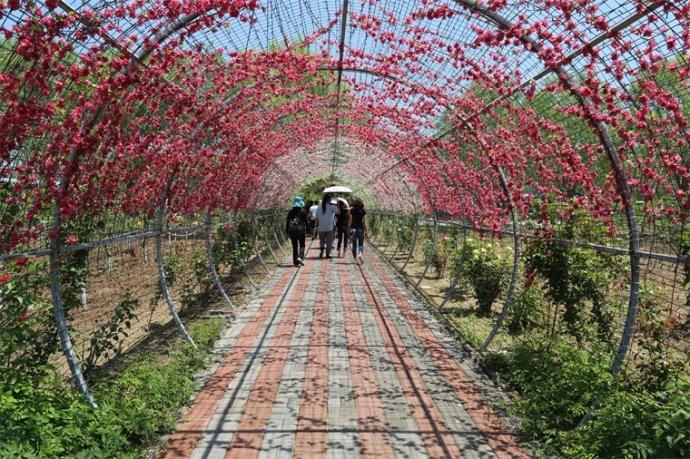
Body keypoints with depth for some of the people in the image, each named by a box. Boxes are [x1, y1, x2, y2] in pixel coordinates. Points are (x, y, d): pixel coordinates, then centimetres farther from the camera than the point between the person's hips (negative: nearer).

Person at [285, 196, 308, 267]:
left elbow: (287, 222, 4)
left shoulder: (291, 211, 4)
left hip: (292, 230, 2)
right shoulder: (303, 211, -2)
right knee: (302, 245, 10)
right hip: (301, 230, -2)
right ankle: (300, 257, -14)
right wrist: (307, 231, 4)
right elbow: (306, 222, -2)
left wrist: (286, 232, 9)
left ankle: (295, 262, 10)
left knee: (294, 246, 10)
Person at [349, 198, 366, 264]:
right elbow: (364, 221, -4)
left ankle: (355, 259, 10)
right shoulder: (363, 211, -2)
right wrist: (365, 230, 0)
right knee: (361, 244, 9)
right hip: (360, 228, 0)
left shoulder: (352, 211, -1)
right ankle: (360, 254, -19)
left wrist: (349, 229, 3)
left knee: (354, 245, 9)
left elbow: (350, 220, -3)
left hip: (353, 228, 0)